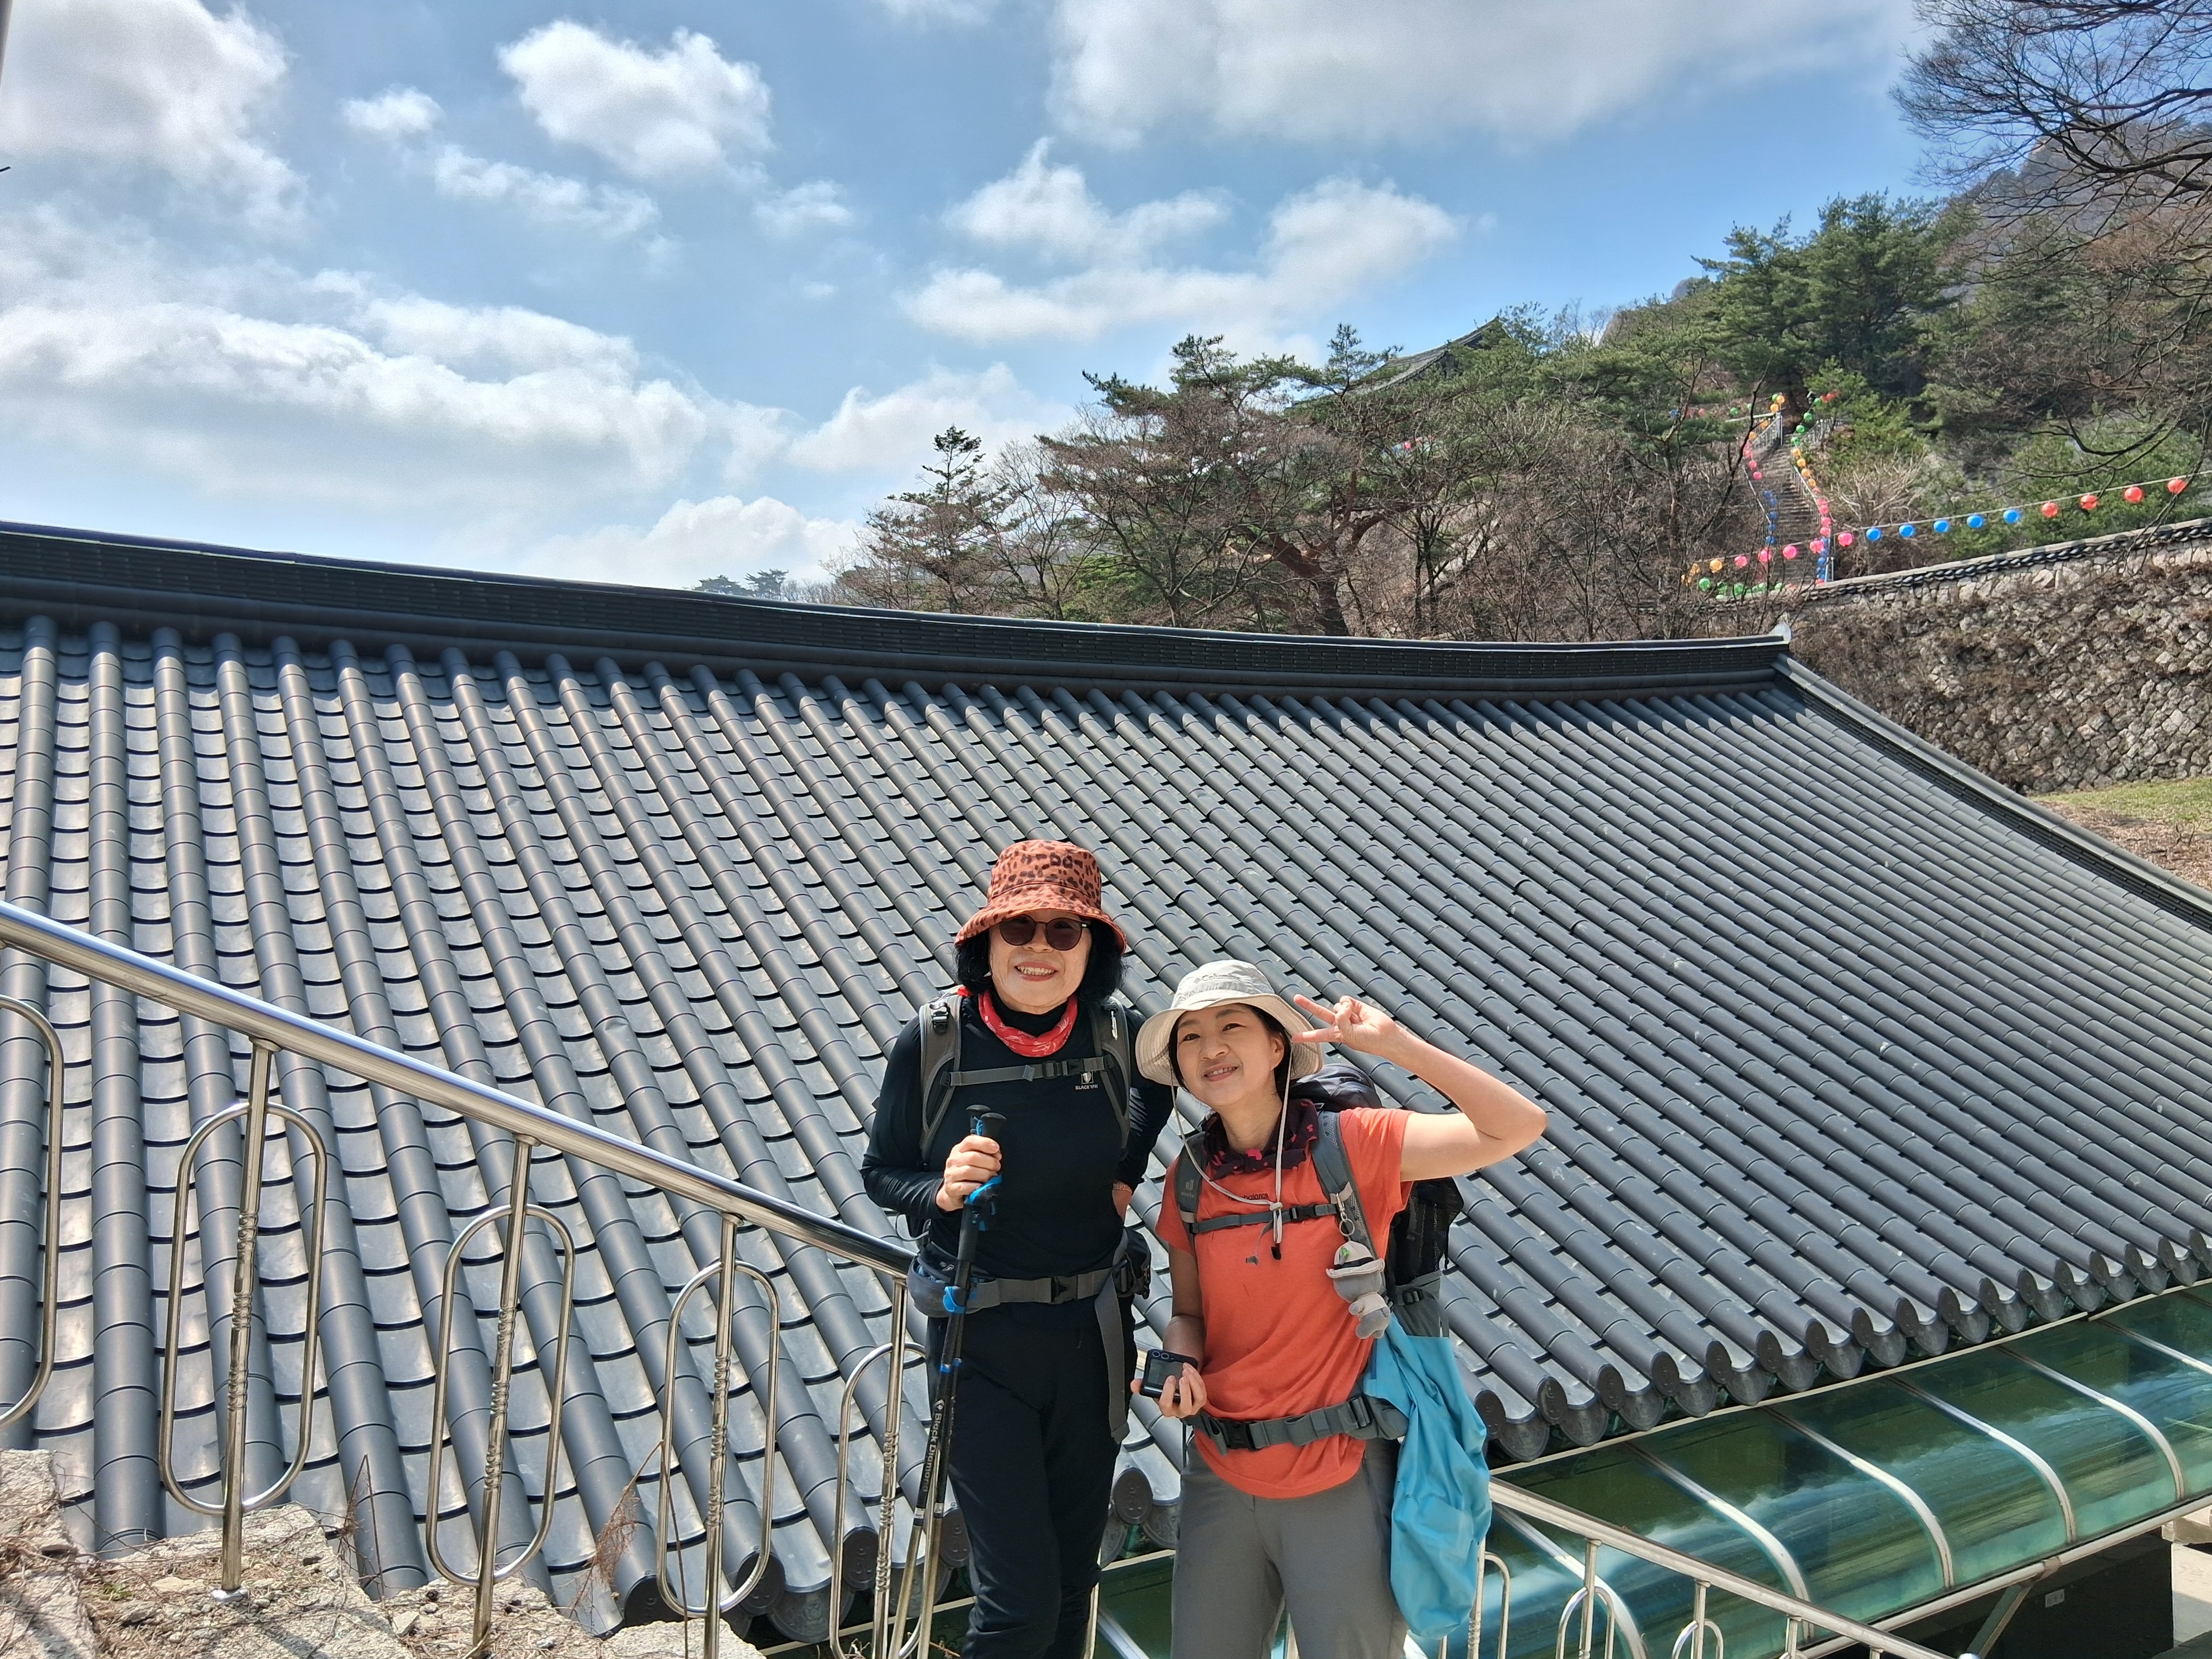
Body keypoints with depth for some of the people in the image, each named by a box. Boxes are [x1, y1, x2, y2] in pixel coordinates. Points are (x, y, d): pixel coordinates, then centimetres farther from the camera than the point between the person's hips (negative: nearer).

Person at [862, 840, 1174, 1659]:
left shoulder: (1116, 1035, -7)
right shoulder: (930, 1043, -13)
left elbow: (1158, 1082, 17)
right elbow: (880, 1171, -1)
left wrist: (1127, 1174, 5)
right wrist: (941, 1191, -21)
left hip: (1091, 1334, 3)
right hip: (982, 1344, -3)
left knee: (1073, 1582, 18)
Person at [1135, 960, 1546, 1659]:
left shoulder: (1350, 1147, -12)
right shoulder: (1191, 1178, 0)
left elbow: (1518, 1127, -19)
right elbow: (1189, 1314, 10)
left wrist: (1394, 1043, -25)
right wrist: (1182, 1369, -11)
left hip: (1338, 1486, -4)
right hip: (1221, 1478, 4)